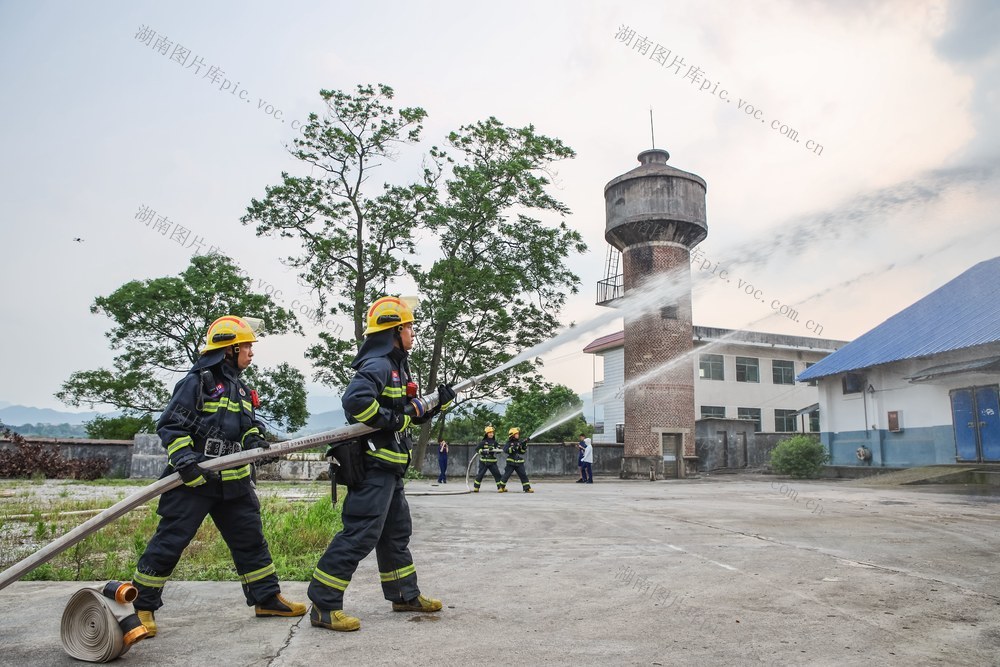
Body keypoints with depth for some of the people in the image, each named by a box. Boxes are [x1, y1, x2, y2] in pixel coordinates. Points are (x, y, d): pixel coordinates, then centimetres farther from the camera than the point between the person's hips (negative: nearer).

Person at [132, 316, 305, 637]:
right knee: (170, 541, -2)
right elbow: (169, 425, -12)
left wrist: (255, 439, -5)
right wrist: (186, 460, -23)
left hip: (234, 480, 8)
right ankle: (142, 605, 14)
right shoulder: (198, 381, -9)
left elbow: (250, 423, 18)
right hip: (193, 479, -8)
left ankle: (267, 597, 21)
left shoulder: (240, 389, 16)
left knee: (250, 538, 11)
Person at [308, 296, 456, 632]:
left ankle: (405, 594, 31)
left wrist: (440, 403, 10)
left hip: (390, 467, 11)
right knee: (359, 534, -10)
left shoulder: (397, 367, 18)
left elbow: (412, 413, 25)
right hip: (374, 465, -11)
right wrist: (390, 421, -23)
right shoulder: (378, 365, -15)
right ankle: (323, 605, -2)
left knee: (397, 532, 18)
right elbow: (355, 400, -32)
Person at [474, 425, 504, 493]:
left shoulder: (494, 442, 9)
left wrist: (494, 449, -19)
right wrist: (485, 451, -20)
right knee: (480, 474, -2)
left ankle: (501, 487, 1)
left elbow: (499, 450, 2)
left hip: (492, 461, 3)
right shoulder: (483, 442, -2)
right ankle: (476, 487, 10)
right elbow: (477, 450, -7)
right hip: (484, 461, -3)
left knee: (497, 474, -3)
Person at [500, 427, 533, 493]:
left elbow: (523, 451, 4)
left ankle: (527, 488, -3)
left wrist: (524, 445, -12)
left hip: (519, 463, 3)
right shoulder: (509, 443, 0)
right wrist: (513, 447, -26)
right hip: (511, 462, -3)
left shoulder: (520, 442, 8)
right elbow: (505, 450, -16)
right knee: (506, 475, 1)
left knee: (523, 475, -4)